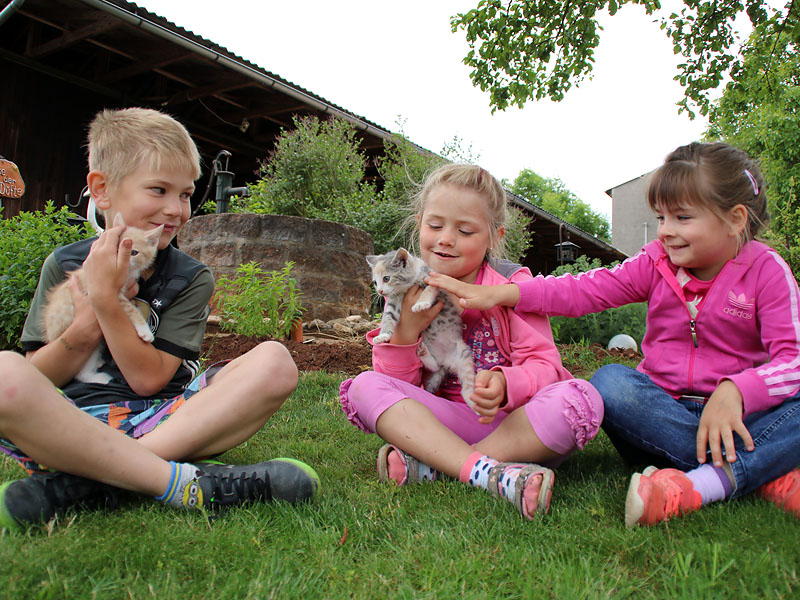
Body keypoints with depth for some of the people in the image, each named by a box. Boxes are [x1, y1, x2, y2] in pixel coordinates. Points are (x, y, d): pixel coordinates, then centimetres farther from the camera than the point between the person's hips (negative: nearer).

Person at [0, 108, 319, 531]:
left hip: (164, 423, 1)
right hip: (68, 422, 0)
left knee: (274, 363, -23)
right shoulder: (66, 265, 8)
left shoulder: (191, 278, 6)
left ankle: (86, 478, -30)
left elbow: (149, 380, -5)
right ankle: (182, 481, -31)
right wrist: (87, 323, -12)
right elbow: (35, 380, 4)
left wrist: (106, 300, -13)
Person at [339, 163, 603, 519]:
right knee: (365, 387, -19)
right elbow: (395, 383, 0)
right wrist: (406, 330, -19)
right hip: (446, 421, 2)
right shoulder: (412, 293, 4)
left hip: (515, 423, -1)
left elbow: (544, 365, -9)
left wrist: (505, 385, -32)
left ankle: (430, 465, -26)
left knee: (581, 400, -30)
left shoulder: (512, 284, -3)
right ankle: (489, 472, -35)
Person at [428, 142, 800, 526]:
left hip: (740, 413, -1)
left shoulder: (766, 271, -5)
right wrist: (500, 293, -20)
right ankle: (768, 474, -28)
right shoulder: (656, 262, 1)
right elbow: (586, 290, -9)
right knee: (609, 382, -31)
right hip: (663, 406, 2)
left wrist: (733, 391, -33)